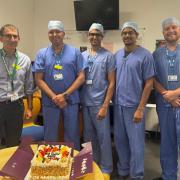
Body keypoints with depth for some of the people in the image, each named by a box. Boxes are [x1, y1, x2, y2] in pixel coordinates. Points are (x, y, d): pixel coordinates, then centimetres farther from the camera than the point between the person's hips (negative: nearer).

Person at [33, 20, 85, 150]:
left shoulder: (75, 52, 1)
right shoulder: (42, 54, 3)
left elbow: (81, 77, -3)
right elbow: (39, 80, -1)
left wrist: (65, 95, -12)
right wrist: (54, 97, -12)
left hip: (71, 100, -1)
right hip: (49, 102, 1)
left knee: (72, 136, 10)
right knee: (50, 136, 13)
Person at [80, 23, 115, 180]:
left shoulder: (108, 56, -3)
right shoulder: (82, 56, 9)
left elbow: (111, 83, -6)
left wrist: (105, 106, -12)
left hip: (99, 103, -4)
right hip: (84, 103, 5)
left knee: (103, 137, 4)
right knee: (88, 137, 14)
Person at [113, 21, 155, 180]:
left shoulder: (145, 55, -7)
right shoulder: (117, 55, 8)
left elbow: (149, 83, -9)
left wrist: (140, 108, -13)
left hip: (134, 106, -5)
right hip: (118, 105, 5)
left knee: (136, 143, 5)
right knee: (120, 140, 15)